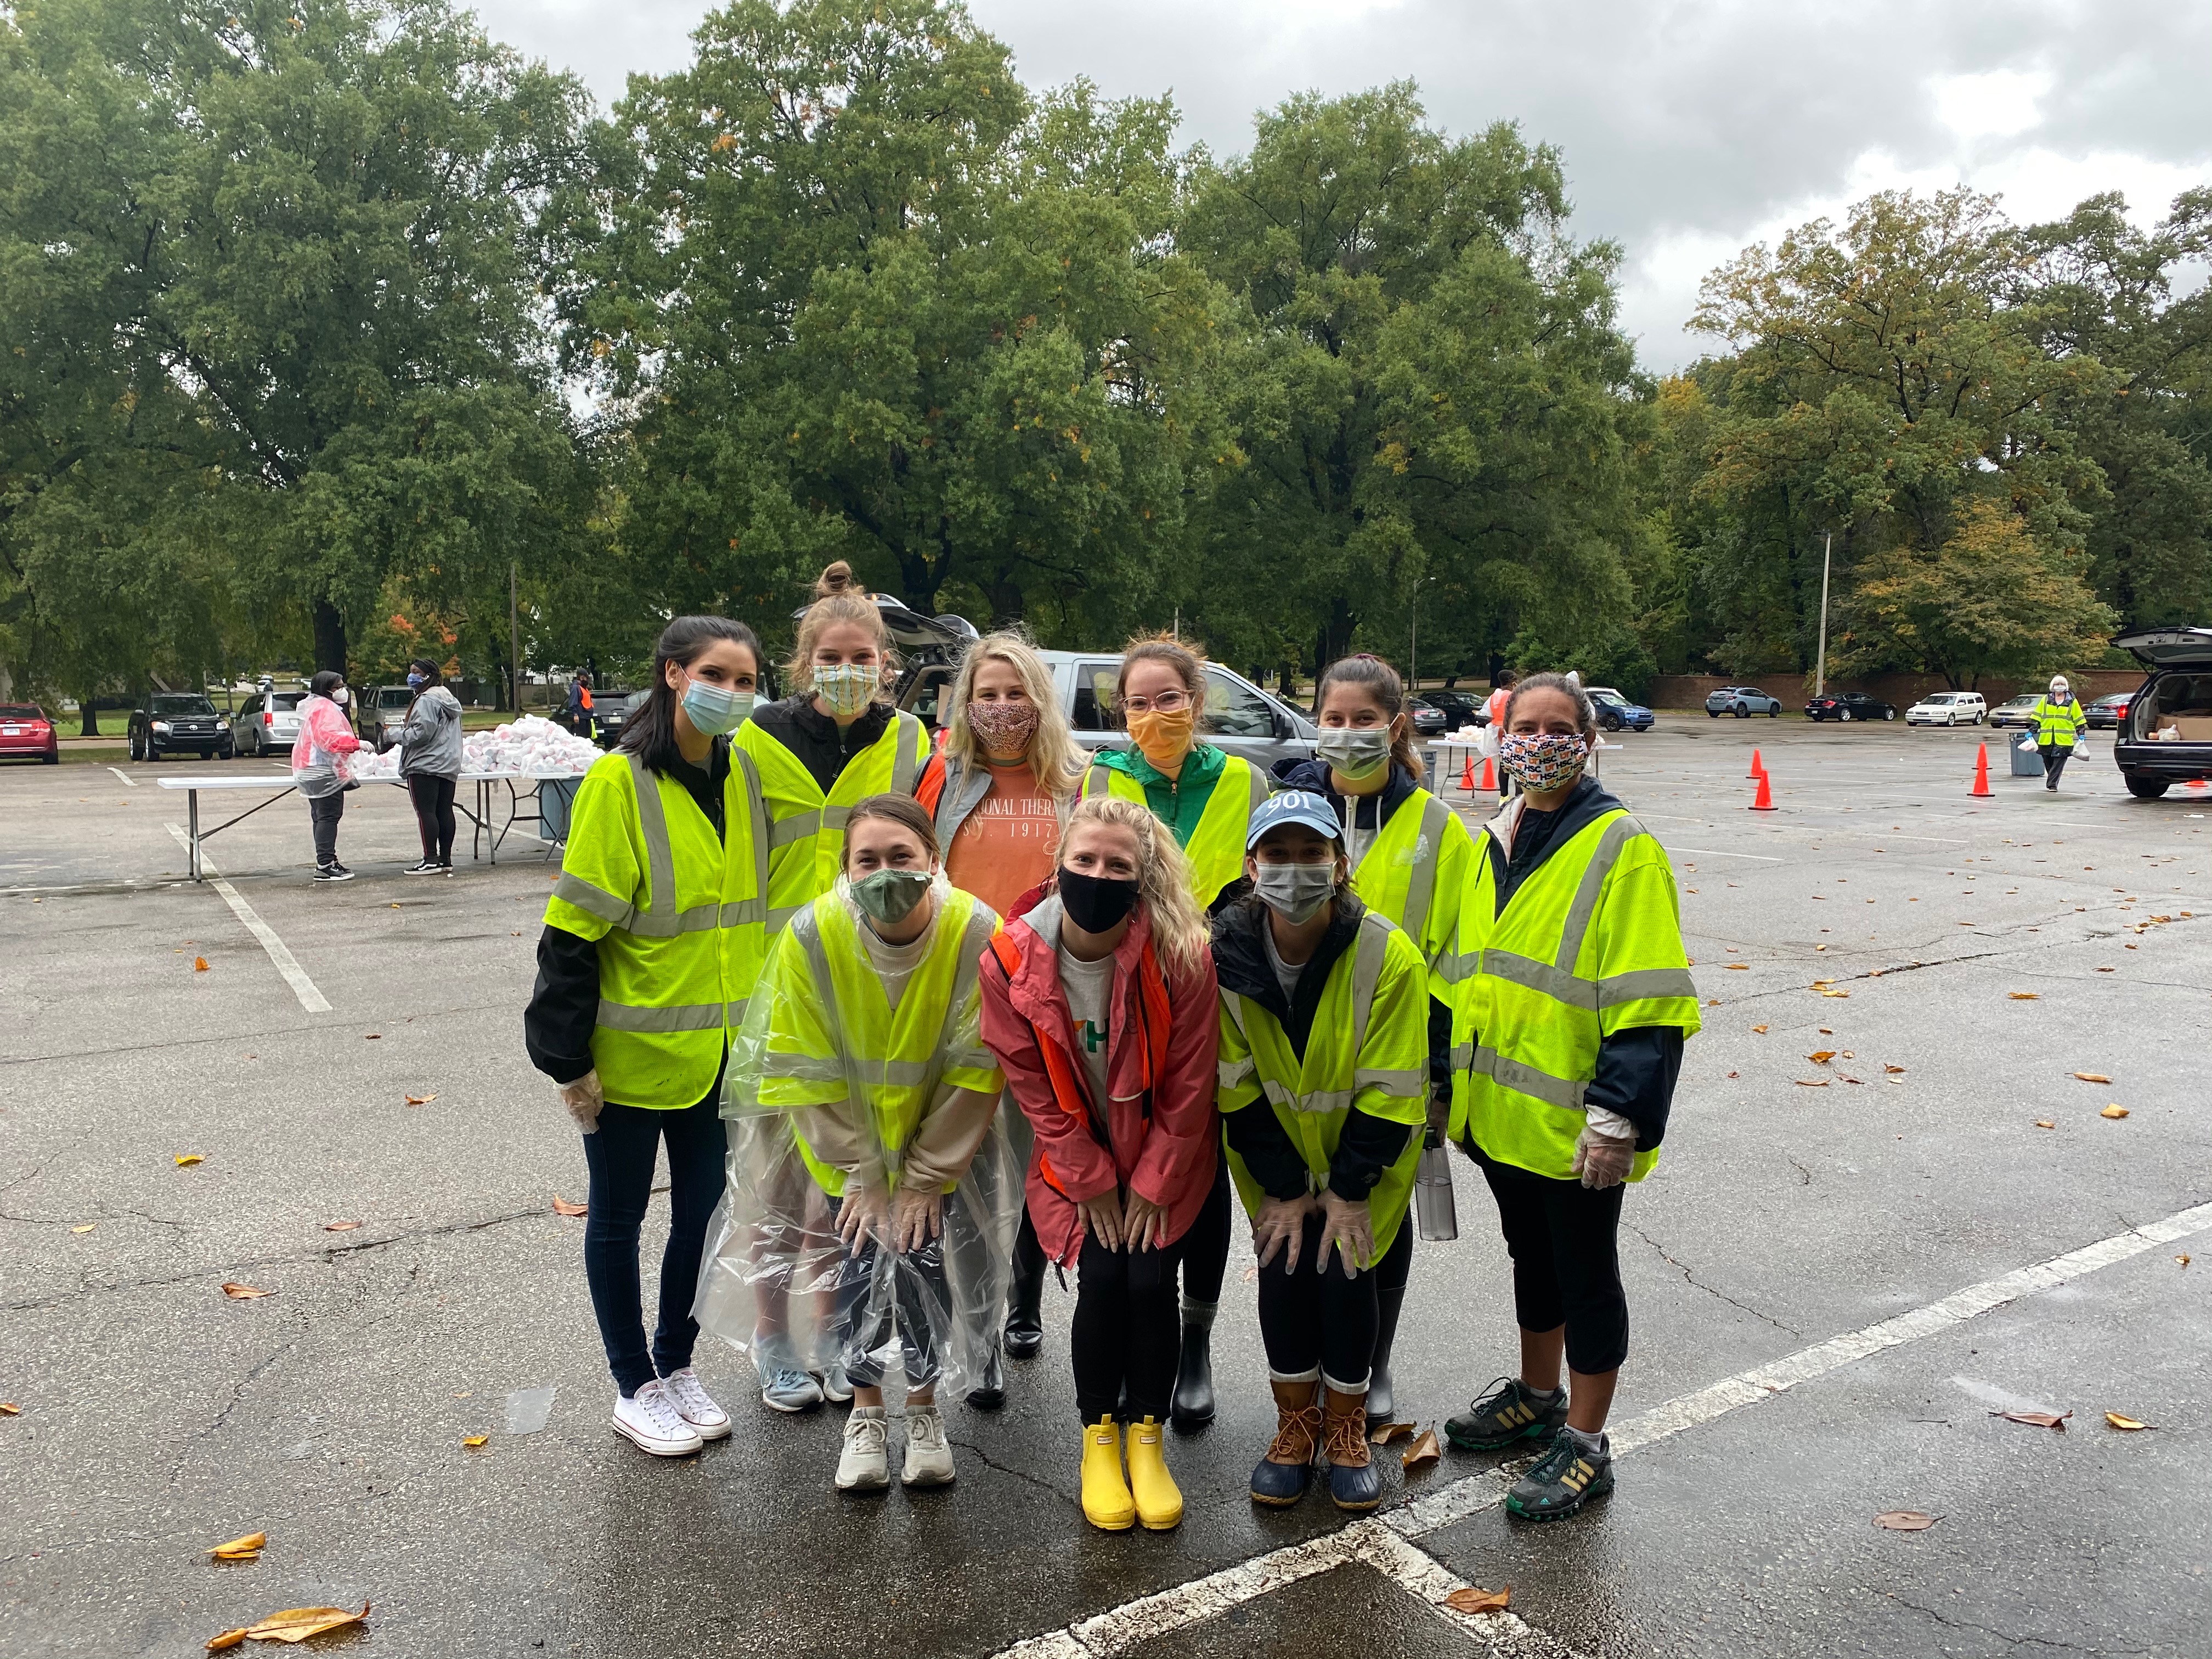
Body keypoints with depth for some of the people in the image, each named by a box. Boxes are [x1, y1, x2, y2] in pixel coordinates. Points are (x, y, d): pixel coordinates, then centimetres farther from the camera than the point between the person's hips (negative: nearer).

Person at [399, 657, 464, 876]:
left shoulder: (426, 700, -12)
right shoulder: (448, 698, 19)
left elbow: (422, 732, -19)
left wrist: (397, 735, -4)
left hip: (425, 765, -9)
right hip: (449, 765, 10)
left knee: (426, 811, -7)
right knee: (445, 811, 8)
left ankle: (431, 861, -9)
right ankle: (445, 860, 11)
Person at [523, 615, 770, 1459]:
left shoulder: (744, 774, 2)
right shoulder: (620, 781, -15)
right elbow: (573, 931, -14)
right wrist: (568, 1059, -15)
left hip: (718, 1052, 5)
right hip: (632, 1052, -5)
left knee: (703, 1209, 16)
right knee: (619, 1215, 12)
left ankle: (676, 1362, 36)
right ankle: (636, 1388, 29)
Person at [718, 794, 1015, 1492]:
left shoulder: (978, 932, -24)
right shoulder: (811, 936, -22)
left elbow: (975, 1069, -16)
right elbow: (810, 1074, -12)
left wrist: (925, 1178, -14)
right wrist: (862, 1173, -11)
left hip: (943, 1141, 0)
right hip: (843, 1140, 1)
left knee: (924, 1257, -7)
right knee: (857, 1262, -4)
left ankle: (924, 1406, 22)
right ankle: (865, 1408, 25)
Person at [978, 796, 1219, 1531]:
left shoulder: (1182, 954, -22)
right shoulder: (1011, 959, -17)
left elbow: (1189, 1085, -12)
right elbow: (1033, 1085, -8)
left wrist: (1152, 1183, -9)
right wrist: (1092, 1181, -7)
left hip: (1163, 1159, 0)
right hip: (1075, 1159, 1)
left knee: (1150, 1278, -13)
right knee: (1101, 1279, -12)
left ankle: (1146, 1435, 12)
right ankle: (1098, 1436, 13)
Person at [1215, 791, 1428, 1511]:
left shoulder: (1388, 954, -23)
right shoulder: (1224, 956, -19)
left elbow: (1390, 1092, -16)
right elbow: (1237, 1088, -10)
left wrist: (1349, 1188, -14)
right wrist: (1285, 1188, -10)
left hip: (1365, 1157, -1)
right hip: (1272, 1161, 1)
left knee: (1346, 1272, -7)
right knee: (1283, 1269, -5)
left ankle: (1346, 1428, 20)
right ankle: (1296, 1422, 20)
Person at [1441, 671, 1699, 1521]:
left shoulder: (1621, 846, -13)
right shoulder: (1494, 842, 8)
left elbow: (1650, 1001, -17)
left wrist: (1619, 1114, -21)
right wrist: (1455, 1080, 17)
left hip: (1573, 1121, -7)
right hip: (1500, 1106, 7)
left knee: (1585, 1271, 8)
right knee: (1532, 1255, 22)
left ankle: (1584, 1445, 23)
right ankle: (1536, 1397, 41)